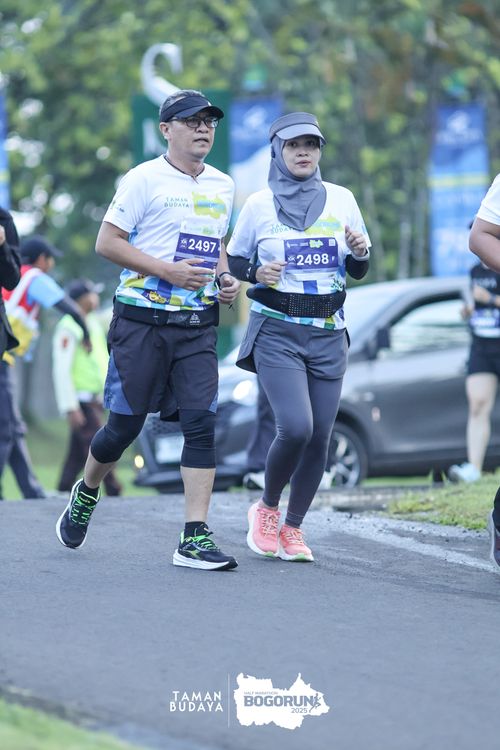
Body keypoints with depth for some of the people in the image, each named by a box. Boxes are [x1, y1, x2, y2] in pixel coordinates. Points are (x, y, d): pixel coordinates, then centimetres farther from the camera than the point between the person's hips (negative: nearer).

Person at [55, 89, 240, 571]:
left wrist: (226, 278, 8)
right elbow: (106, 242, -7)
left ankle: (195, 539, -9)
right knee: (126, 424, 3)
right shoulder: (145, 179, -5)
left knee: (201, 422, -8)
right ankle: (85, 493, 33)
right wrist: (167, 270, -17)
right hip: (142, 320, -4)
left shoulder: (223, 186, 14)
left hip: (198, 325, 4)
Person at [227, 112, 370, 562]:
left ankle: (292, 528, 17)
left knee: (319, 437, 0)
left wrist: (359, 251, -9)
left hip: (328, 334, 3)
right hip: (276, 331, -3)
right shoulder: (260, 204, 1)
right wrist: (257, 273, -12)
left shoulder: (341, 200, 6)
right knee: (295, 427, -19)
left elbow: (359, 271, 14)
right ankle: (267, 509, 8)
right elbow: (233, 261, 9)